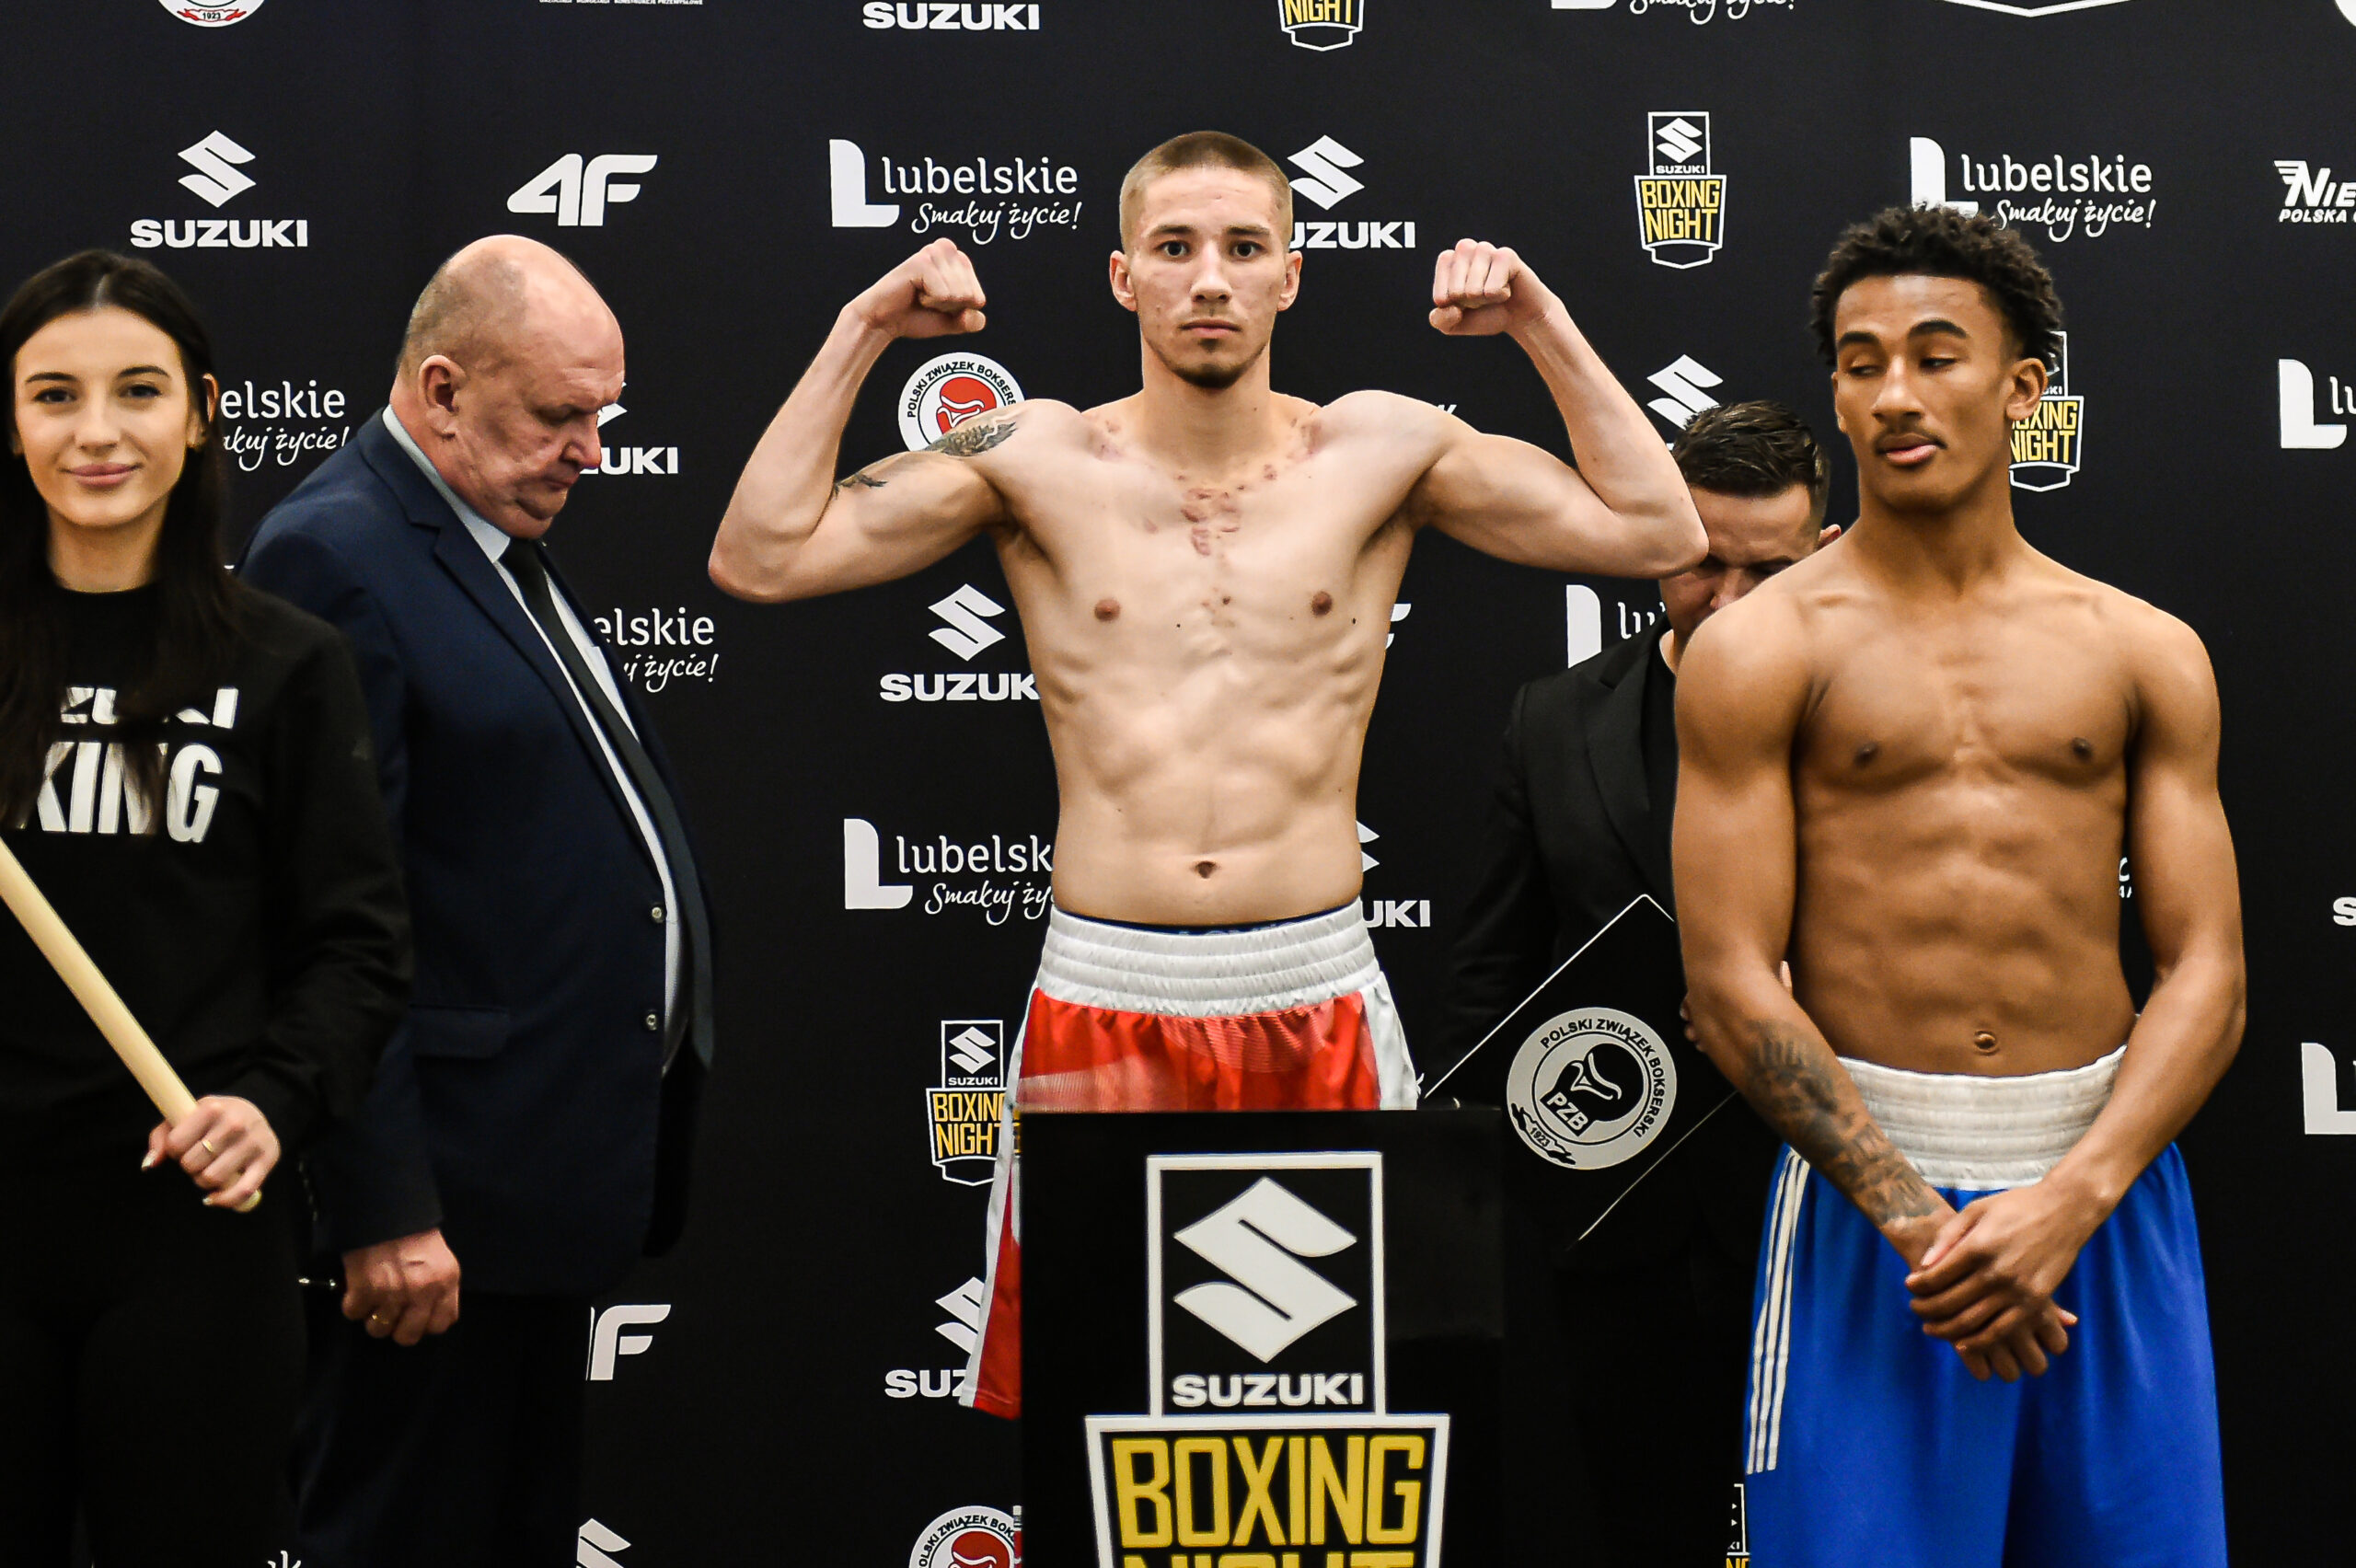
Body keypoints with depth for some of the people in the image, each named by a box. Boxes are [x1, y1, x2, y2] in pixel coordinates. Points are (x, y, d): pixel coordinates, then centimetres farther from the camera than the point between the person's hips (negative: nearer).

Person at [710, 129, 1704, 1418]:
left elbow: (1658, 534, 3)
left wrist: (1543, 329, -1)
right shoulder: (1040, 460, 2)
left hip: (1319, 1004, 1)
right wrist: (861, 334, -3)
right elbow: (758, 558, -2)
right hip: (1103, 997, 0)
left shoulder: (1380, 451, 4)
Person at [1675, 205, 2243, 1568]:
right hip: (1865, 1186, -2)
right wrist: (1913, 1215, -15)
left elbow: (2208, 975, 2)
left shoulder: (2146, 653, 8)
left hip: (2108, 1189, 2)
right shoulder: (1759, 652, 2)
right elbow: (1733, 983, -5)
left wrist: (2068, 1201, -13)